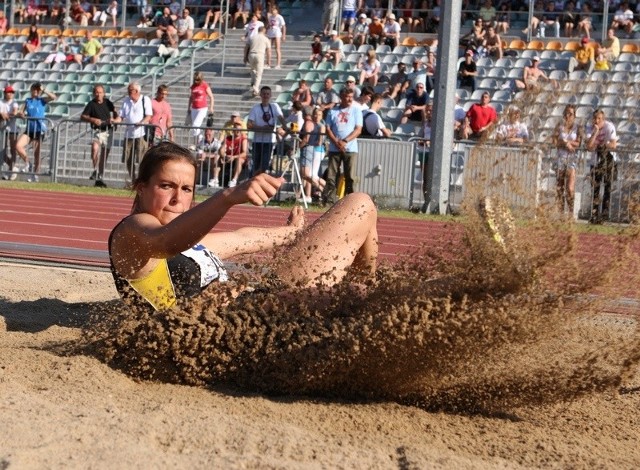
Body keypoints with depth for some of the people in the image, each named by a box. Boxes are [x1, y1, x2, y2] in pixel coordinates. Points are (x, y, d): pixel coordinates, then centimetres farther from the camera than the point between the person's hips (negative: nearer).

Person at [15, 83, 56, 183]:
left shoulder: (42, 100, 3)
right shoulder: (28, 101, 13)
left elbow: (53, 97, -14)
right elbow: (20, 112, 12)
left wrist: (43, 90, -9)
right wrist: (21, 114, -10)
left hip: (39, 129, -3)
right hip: (29, 129, 3)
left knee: (36, 153, 0)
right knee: (18, 146, -17)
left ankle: (35, 175, 8)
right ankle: (27, 164, 3)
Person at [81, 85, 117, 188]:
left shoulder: (107, 102, 7)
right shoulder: (91, 104, -3)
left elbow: (114, 111, 20)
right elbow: (82, 116, -7)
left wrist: (114, 119, -1)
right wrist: (92, 119, -24)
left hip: (108, 131, 4)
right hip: (97, 131, -4)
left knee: (104, 154, 7)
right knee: (95, 148, -32)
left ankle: (99, 178, 18)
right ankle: (95, 170, -20)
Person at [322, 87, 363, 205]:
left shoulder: (356, 110, 6)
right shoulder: (333, 111, 11)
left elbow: (358, 130, -2)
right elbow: (328, 129, 7)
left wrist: (345, 141, -13)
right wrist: (337, 142, -9)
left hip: (350, 149, -2)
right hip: (334, 149, 2)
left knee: (350, 177, -4)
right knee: (331, 176, 0)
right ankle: (328, 200, 3)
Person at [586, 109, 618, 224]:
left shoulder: (609, 127, -16)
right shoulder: (591, 129, -6)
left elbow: (613, 146, -18)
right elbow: (589, 147, -18)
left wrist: (598, 145, -10)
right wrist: (595, 132, -24)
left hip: (608, 159, -4)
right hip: (596, 160, 4)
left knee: (608, 185, -8)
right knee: (595, 187, 4)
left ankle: (604, 214, -6)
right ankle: (594, 215, 8)